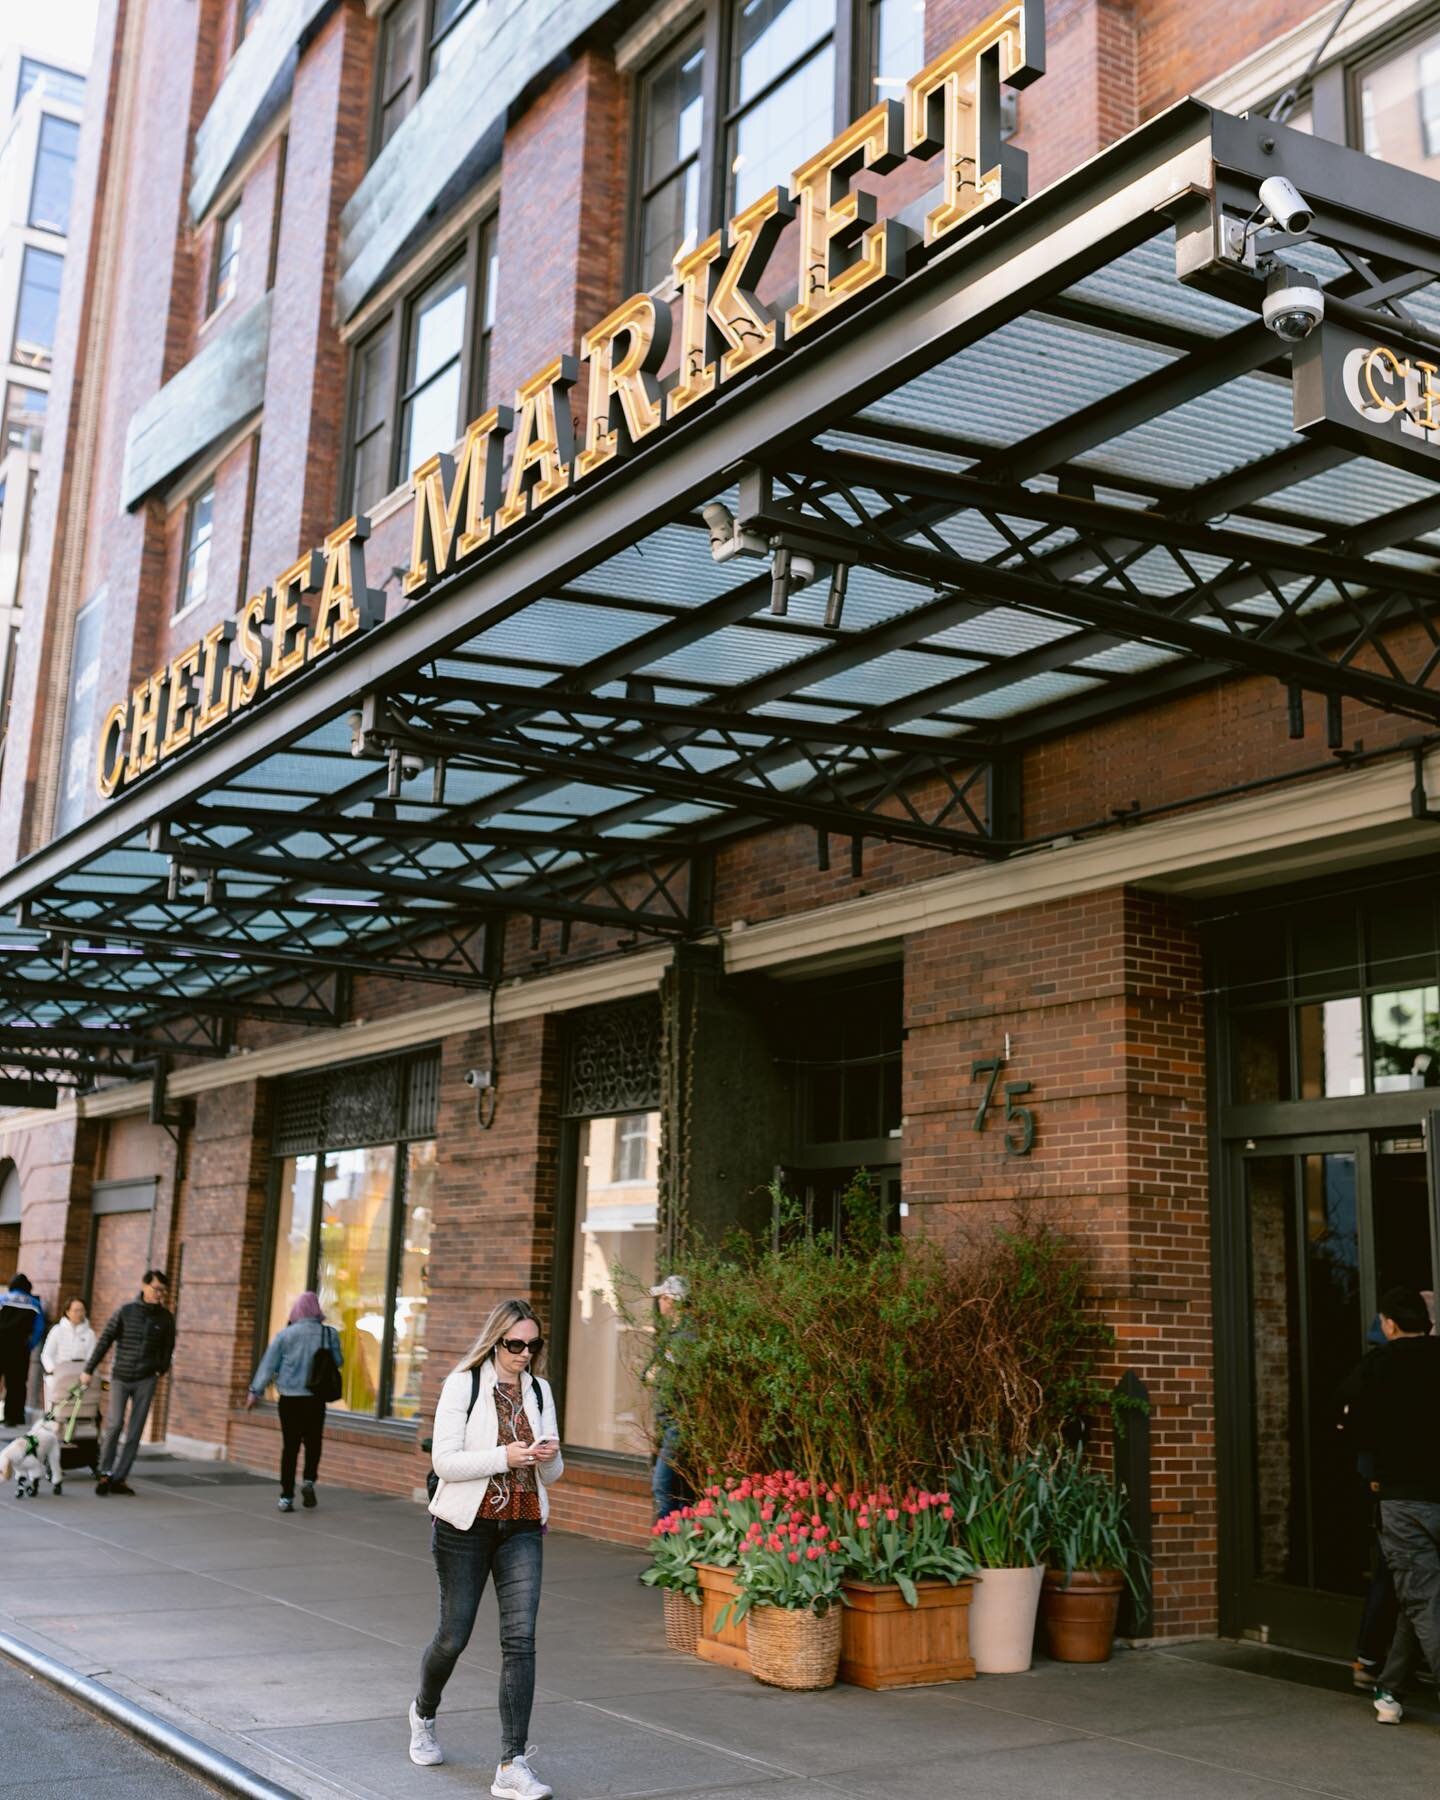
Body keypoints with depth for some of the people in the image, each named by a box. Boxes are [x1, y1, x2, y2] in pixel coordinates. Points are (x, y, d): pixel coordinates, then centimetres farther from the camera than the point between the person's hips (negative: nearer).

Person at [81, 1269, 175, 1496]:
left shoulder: (165, 1317, 1)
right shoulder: (125, 1311, -4)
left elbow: (168, 1347, 13)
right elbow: (105, 1341, -2)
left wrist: (161, 1369, 5)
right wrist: (89, 1370, -1)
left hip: (146, 1380, 2)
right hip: (120, 1377, -2)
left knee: (135, 1431, 0)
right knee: (116, 1424, -12)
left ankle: (119, 1478, 8)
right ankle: (105, 1473, 5)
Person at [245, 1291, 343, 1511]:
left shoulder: (285, 1334, -2)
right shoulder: (329, 1334, -2)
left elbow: (268, 1365, 0)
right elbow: (338, 1363, 5)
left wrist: (255, 1391, 6)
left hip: (289, 1398, 0)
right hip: (315, 1399, 0)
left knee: (290, 1446, 5)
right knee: (313, 1443, 14)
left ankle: (286, 1497, 4)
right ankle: (309, 1479, -8)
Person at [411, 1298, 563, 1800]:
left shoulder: (539, 1391, 6)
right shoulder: (463, 1385, -8)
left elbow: (551, 1473, 12)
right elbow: (444, 1461, -14)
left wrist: (549, 1457, -11)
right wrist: (504, 1457, -24)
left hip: (523, 1528, 3)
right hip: (465, 1527, -3)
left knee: (520, 1638, -9)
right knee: (453, 1636, 9)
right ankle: (424, 1713, 42)